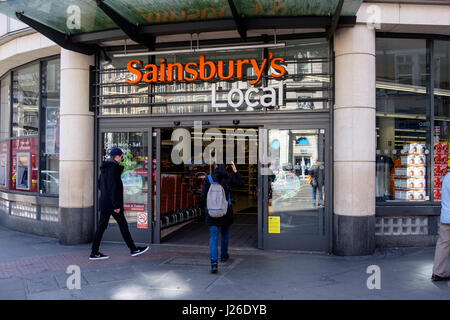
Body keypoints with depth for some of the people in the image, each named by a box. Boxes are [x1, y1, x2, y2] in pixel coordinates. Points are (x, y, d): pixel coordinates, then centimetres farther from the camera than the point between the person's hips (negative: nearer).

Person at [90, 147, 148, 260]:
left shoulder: (104, 168, 14)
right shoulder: (113, 168, -16)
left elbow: (100, 185, 22)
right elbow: (112, 187, -22)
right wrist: (116, 205, -21)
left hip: (104, 202, 9)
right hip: (112, 203, -9)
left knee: (101, 226, 9)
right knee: (123, 225, 1)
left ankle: (94, 252, 11)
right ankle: (133, 249, 11)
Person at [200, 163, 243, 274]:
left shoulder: (209, 178, -3)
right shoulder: (228, 177, -3)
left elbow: (203, 196, -5)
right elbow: (241, 182, 13)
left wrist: (204, 207, 11)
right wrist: (235, 171, 12)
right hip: (226, 210, 1)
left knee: (213, 237, -3)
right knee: (225, 233, 23)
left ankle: (214, 263, -16)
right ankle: (224, 255, 38)